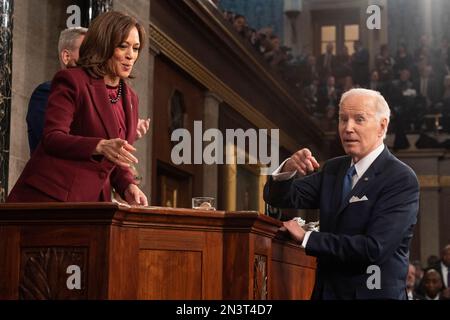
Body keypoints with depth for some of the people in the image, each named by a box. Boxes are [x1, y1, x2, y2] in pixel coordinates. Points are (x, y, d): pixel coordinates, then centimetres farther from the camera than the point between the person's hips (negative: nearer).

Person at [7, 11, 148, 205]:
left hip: (93, 201, 6)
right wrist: (100, 146, -31)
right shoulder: (71, 81, -5)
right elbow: (51, 138, -16)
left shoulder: (130, 98, 16)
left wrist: (128, 186, -1)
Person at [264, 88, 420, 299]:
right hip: (326, 291, 6)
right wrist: (288, 169, -17)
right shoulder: (333, 169, 5)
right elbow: (278, 199, 4)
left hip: (370, 293, -6)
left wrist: (306, 238, -17)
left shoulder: (402, 179, -15)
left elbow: (373, 248, -24)